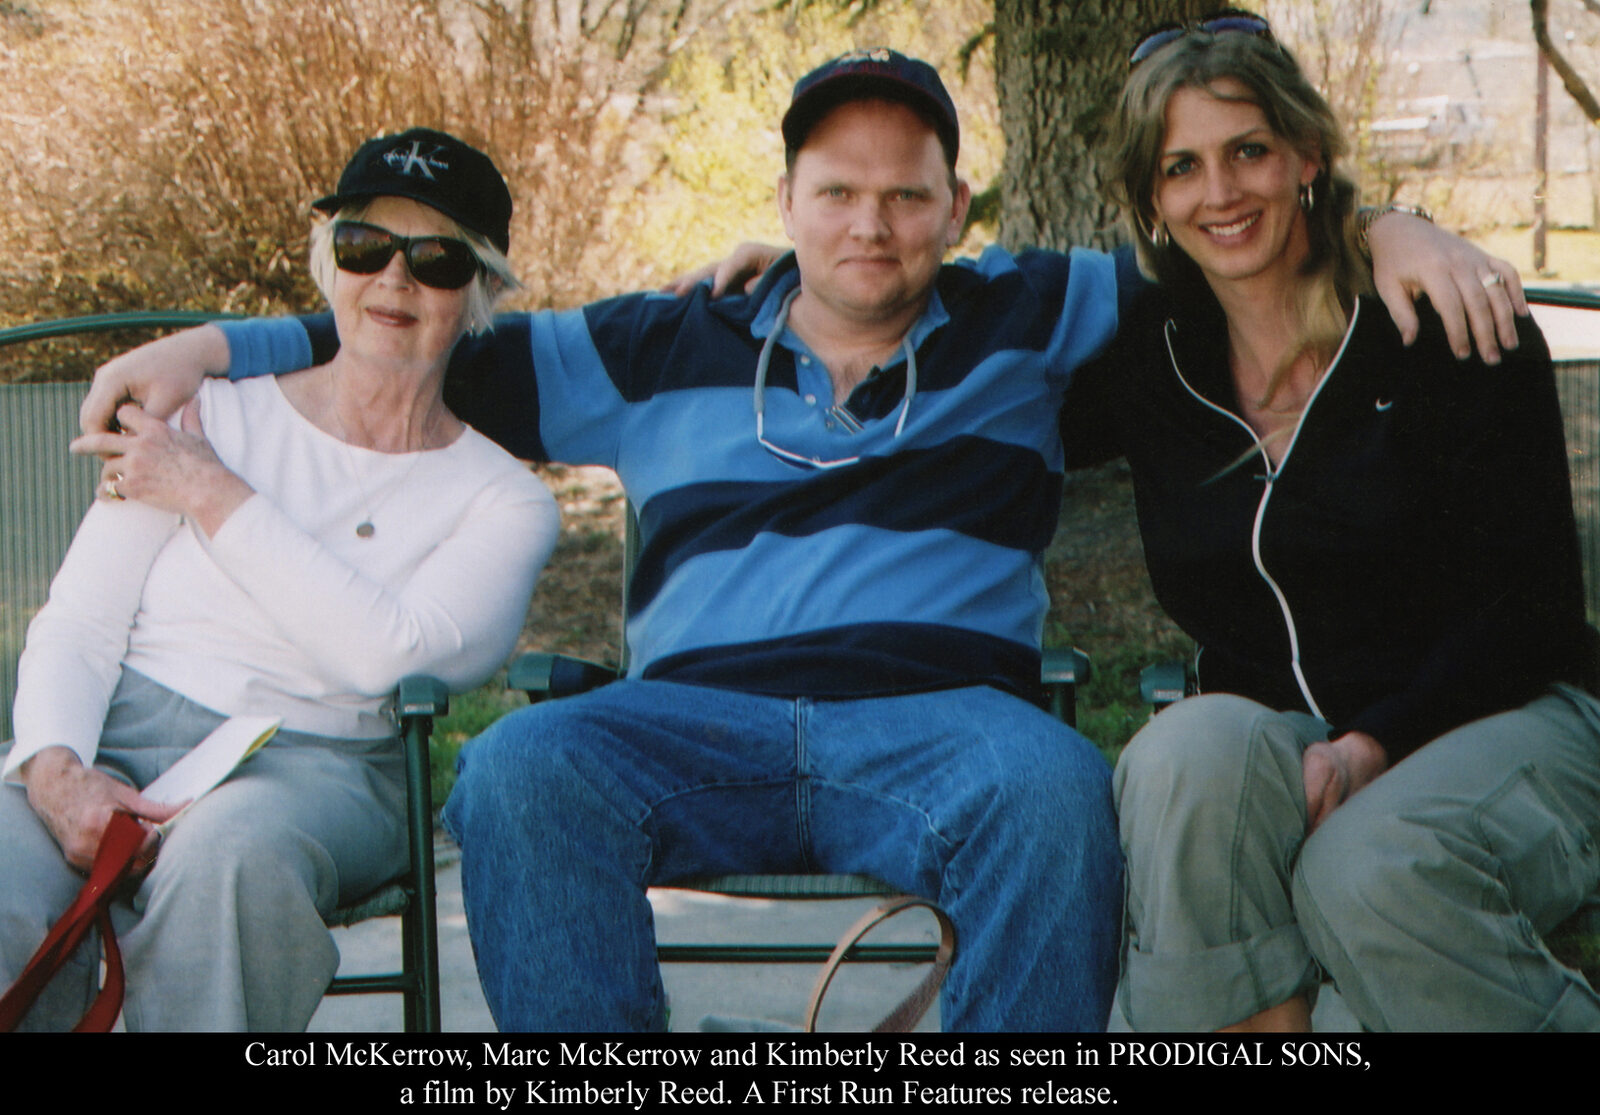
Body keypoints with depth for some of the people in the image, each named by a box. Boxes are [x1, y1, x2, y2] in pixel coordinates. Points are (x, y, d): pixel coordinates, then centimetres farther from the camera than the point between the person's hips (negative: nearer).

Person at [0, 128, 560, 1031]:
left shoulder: (504, 503, 8)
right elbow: (77, 624, 7)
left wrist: (213, 496, -6)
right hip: (123, 732, 1)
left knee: (233, 853, -38)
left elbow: (386, 654, -10)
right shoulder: (212, 417, 12)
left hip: (314, 763, -1)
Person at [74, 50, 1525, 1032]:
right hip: (698, 725, 1)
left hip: (939, 720, -1)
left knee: (1052, 788, -36)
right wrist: (218, 346, 14)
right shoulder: (666, 353, 20)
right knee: (521, 771, -31)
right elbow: (433, 357, 22)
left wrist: (1381, 228, 1)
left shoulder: (1025, 322, 19)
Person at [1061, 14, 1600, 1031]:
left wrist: (1376, 745, -21)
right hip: (1267, 739, 3)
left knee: (1365, 873, -34)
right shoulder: (1148, 365, 6)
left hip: (1493, 720, -3)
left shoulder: (1453, 328, -4)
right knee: (1190, 752, -32)